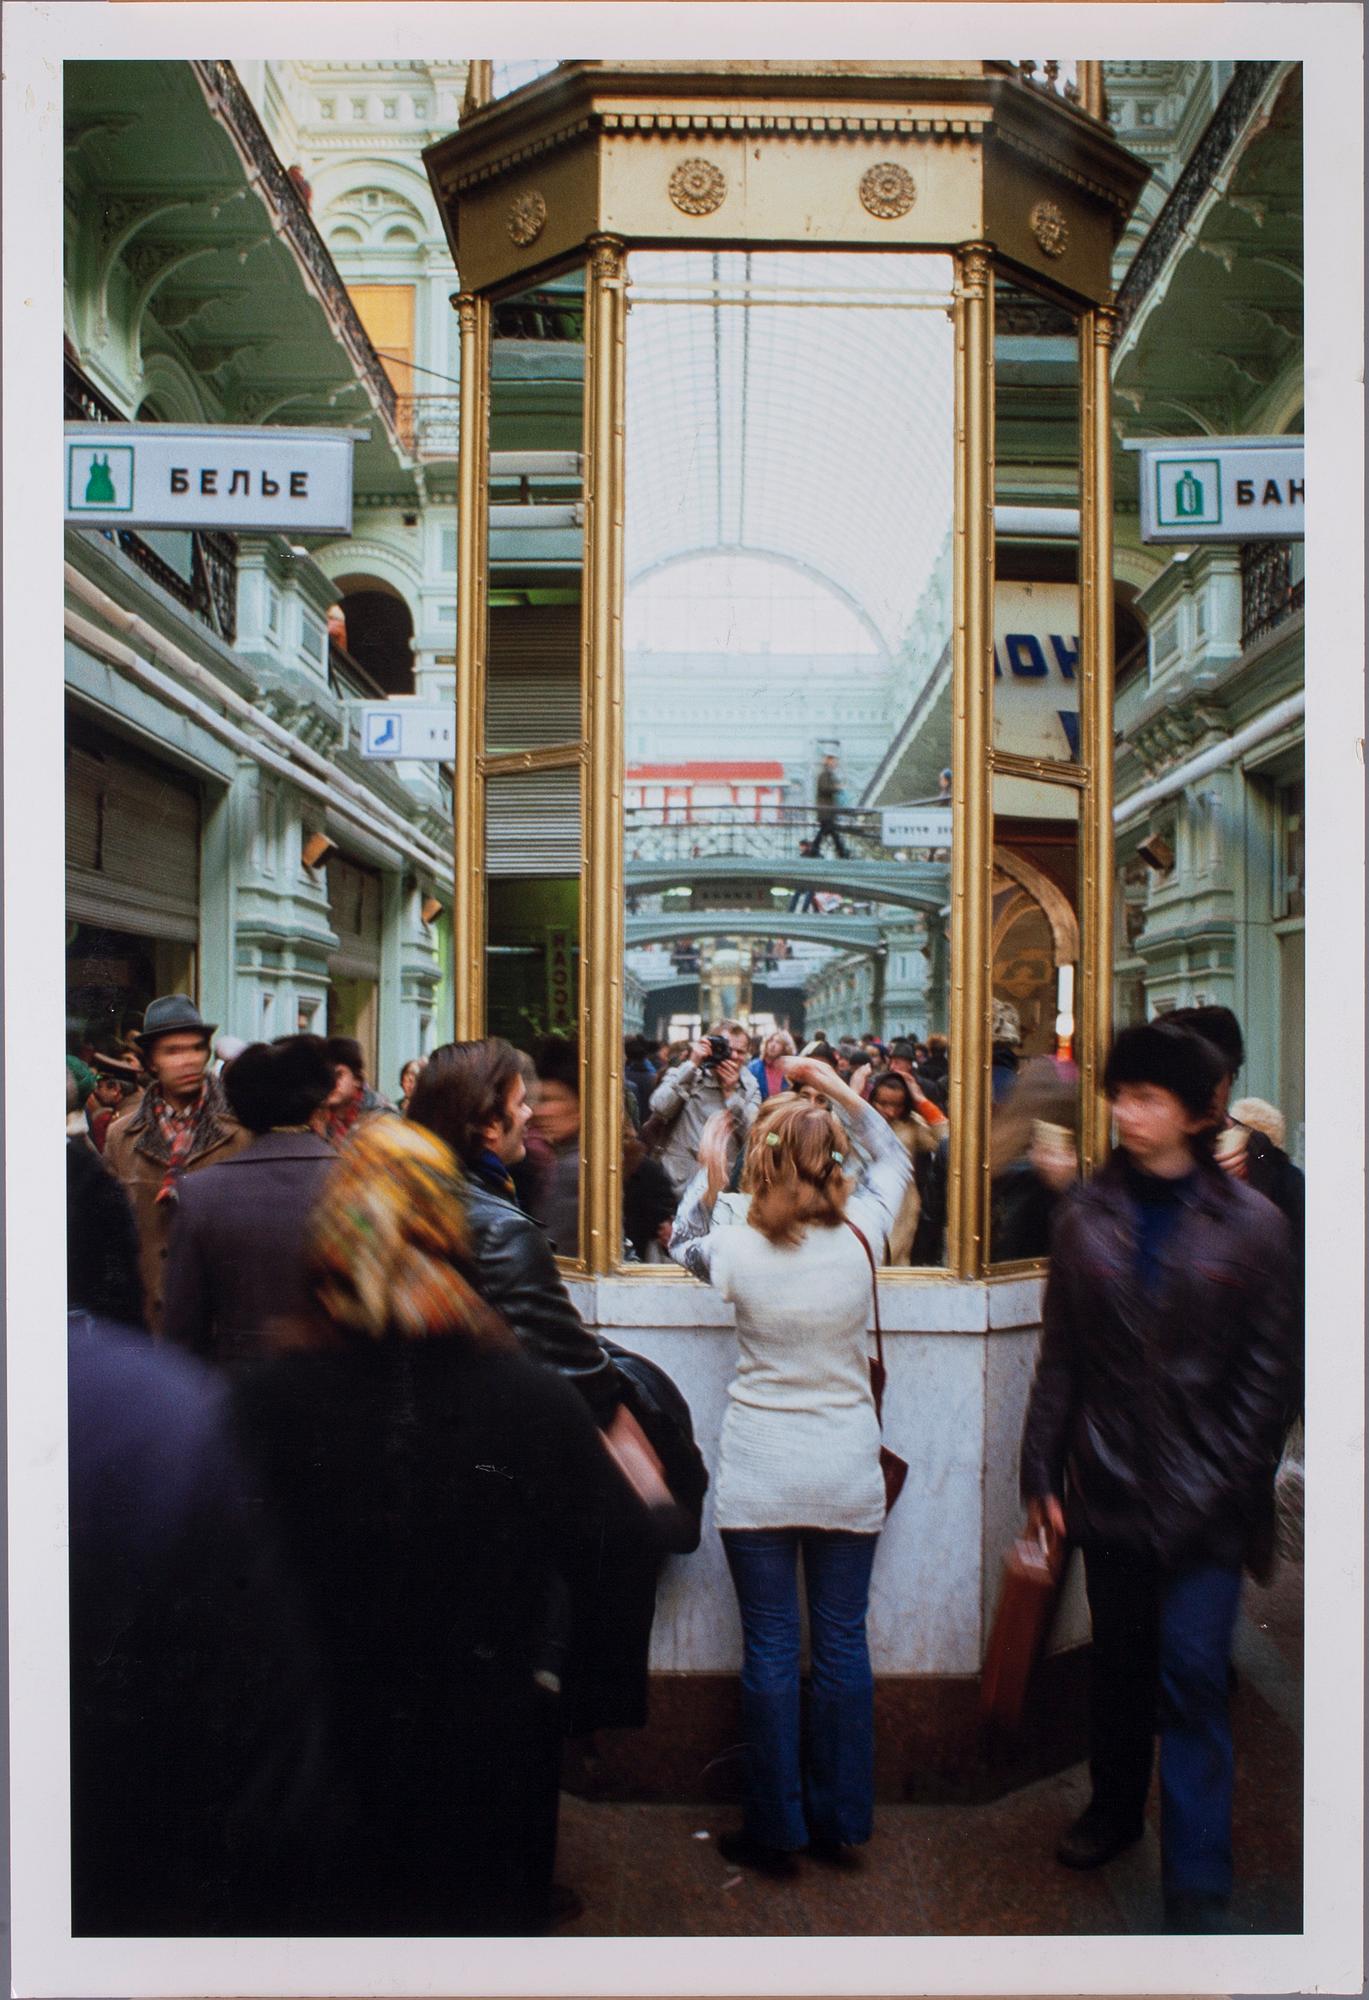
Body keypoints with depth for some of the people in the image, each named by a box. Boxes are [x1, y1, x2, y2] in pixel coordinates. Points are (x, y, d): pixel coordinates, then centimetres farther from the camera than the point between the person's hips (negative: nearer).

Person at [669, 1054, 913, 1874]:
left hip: (759, 1478, -1)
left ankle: (776, 1832, 20)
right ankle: (841, 1822, 25)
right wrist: (836, 1086, 8)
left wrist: (706, 1181, 14)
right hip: (848, 1474, 2)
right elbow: (894, 1158, 10)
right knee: (843, 1643, 13)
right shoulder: (861, 1233, -11)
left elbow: (684, 1246, 11)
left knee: (770, 1650, 8)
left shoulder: (738, 1250, -14)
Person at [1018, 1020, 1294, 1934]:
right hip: (1109, 1482, 3)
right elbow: (1060, 1357, 4)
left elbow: (1266, 1374, -3)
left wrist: (1241, 1492, -9)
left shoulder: (1252, 1224, -5)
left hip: (1203, 1493, -3)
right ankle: (1115, 1808, 40)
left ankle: (1198, 1889, 10)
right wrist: (1043, 1472, 2)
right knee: (1119, 1659, 18)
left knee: (1192, 1678, -2)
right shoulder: (1087, 1215, 2)